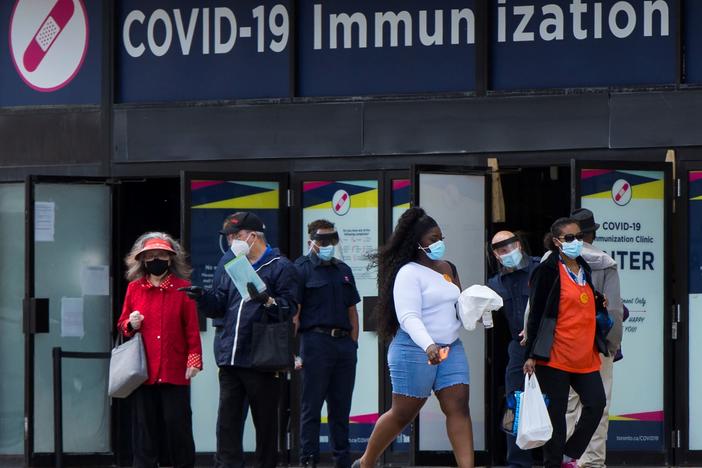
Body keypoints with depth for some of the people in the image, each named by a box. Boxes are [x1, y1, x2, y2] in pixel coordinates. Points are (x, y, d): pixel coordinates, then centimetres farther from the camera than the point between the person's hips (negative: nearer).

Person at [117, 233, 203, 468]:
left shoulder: (183, 288, 4)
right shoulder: (134, 288, 9)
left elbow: (192, 328, 3)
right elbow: (122, 325, 16)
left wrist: (194, 359, -5)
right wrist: (131, 325, -7)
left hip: (175, 371, -2)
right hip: (143, 370, 2)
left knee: (177, 423, -2)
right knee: (144, 426, 3)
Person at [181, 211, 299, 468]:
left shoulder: (280, 267, -2)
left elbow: (289, 307, -12)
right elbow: (219, 305, 17)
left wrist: (267, 300, -29)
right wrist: (203, 297, -2)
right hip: (231, 359, 6)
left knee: (265, 420, 3)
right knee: (227, 417, 1)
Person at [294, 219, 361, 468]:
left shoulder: (343, 270, 18)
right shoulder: (302, 269, -1)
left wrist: (353, 342, 11)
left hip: (344, 343, 6)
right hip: (315, 342, -6)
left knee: (341, 406, 9)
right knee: (312, 405, -3)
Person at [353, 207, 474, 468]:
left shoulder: (446, 269, 14)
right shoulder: (409, 274, -11)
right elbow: (409, 317, -22)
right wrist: (428, 346, -37)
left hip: (451, 348, 7)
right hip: (416, 350, -7)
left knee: (458, 408, -6)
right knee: (403, 414, 1)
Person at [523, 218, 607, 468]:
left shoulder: (585, 269, 15)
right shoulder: (548, 270, -5)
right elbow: (536, 313, -7)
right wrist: (531, 355, -10)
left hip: (585, 356, 6)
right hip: (556, 356, -6)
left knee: (596, 403, -6)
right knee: (556, 412, -1)